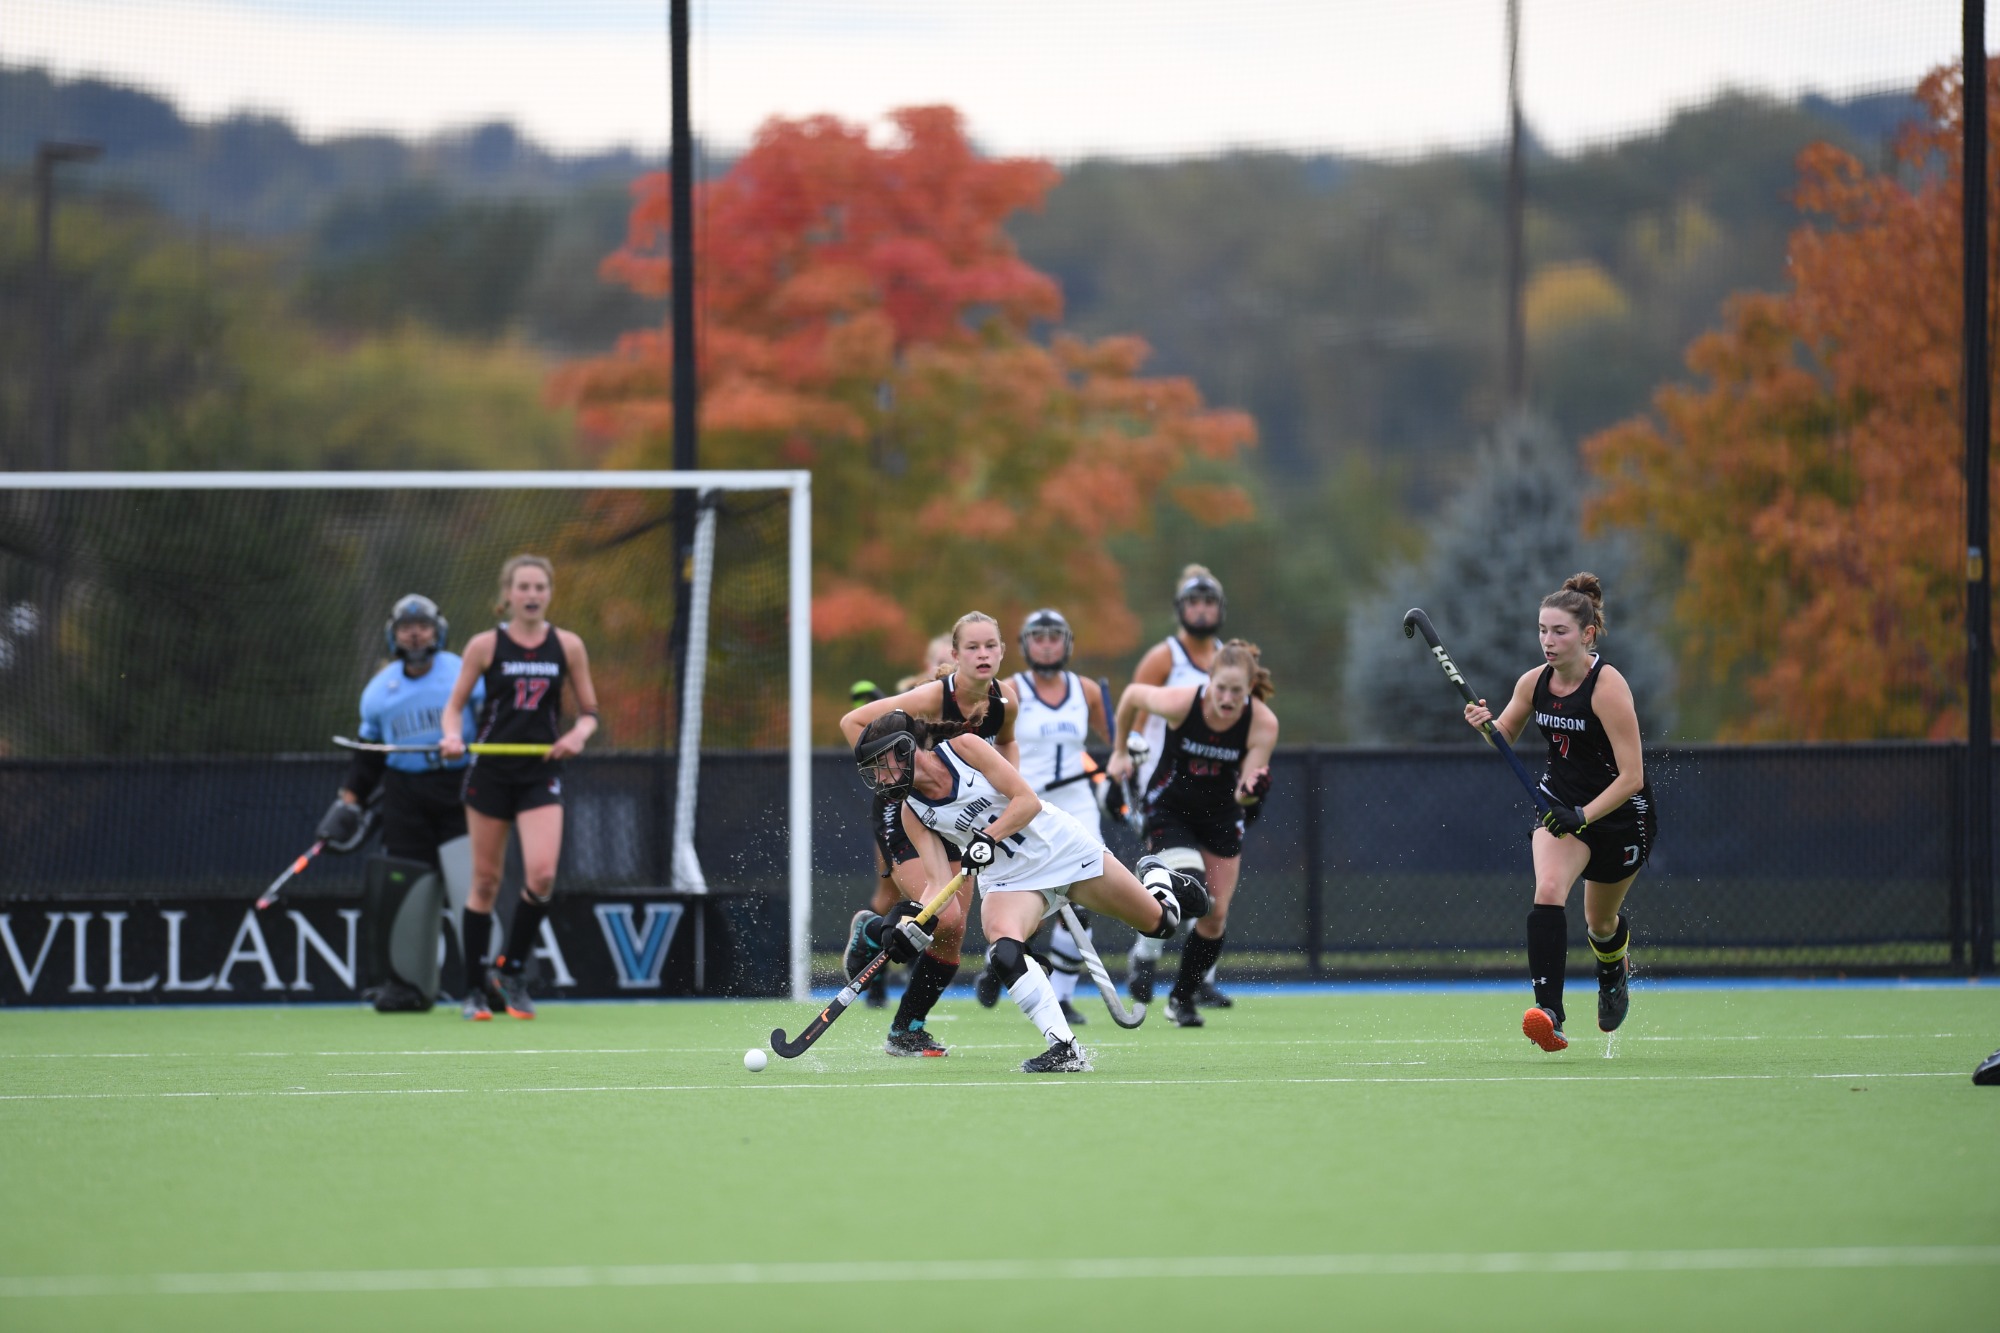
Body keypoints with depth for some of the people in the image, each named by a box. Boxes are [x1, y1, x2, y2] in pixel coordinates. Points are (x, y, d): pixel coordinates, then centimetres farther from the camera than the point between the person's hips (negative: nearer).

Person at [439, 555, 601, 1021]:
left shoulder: (568, 646, 4)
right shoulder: (486, 645, 0)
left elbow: (589, 712, 10)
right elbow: (455, 705, 6)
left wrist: (579, 733, -12)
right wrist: (453, 737, -15)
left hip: (541, 773, 1)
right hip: (490, 772, 0)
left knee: (542, 874, -17)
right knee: (486, 882, 2)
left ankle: (510, 971, 4)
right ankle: (477, 988, 13)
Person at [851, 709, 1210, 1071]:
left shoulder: (964, 747, -14)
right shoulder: (913, 813, -5)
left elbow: (1028, 800, -18)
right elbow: (940, 884, -11)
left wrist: (988, 838, -31)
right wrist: (909, 924, -28)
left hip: (1061, 847, -2)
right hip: (1008, 879, 2)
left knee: (1159, 922, 6)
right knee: (1006, 953, -32)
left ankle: (1155, 876, 43)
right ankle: (1064, 1049, -28)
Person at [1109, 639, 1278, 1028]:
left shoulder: (1263, 724, -22)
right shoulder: (1180, 703, -27)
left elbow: (1245, 791, -18)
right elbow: (1132, 694, -6)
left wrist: (1248, 792, -42)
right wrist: (1120, 752, 4)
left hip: (1221, 816, 3)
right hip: (1170, 807, -3)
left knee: (1215, 917, 4)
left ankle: (1183, 997, 22)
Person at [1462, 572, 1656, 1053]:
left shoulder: (1607, 687, -25)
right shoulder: (1534, 682, -7)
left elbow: (1631, 776, -27)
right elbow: (1505, 736, 11)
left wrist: (1583, 816, -36)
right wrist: (1486, 725, -12)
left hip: (1620, 813, -3)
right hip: (1561, 798, 3)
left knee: (1600, 922, 15)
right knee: (1548, 890, -25)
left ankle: (1615, 967, 53)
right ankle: (1548, 1013, -34)